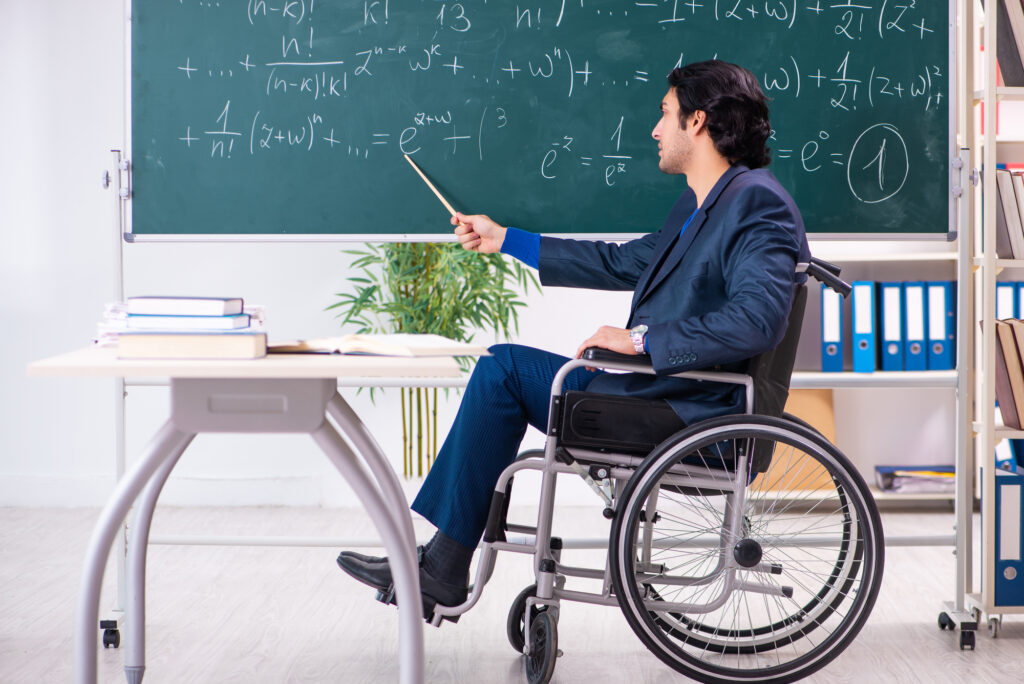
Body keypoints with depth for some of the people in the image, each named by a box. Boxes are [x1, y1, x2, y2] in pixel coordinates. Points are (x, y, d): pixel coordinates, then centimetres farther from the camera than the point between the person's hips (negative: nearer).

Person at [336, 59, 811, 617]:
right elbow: (622, 262, 28)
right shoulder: (697, 206, 17)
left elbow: (758, 320, -29)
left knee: (505, 367, -9)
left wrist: (641, 338, -26)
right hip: (658, 388, 10)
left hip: (695, 419, -10)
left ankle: (443, 569, 0)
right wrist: (504, 239, 32)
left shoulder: (757, 202, -15)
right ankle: (442, 563, 6)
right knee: (502, 369, 9)